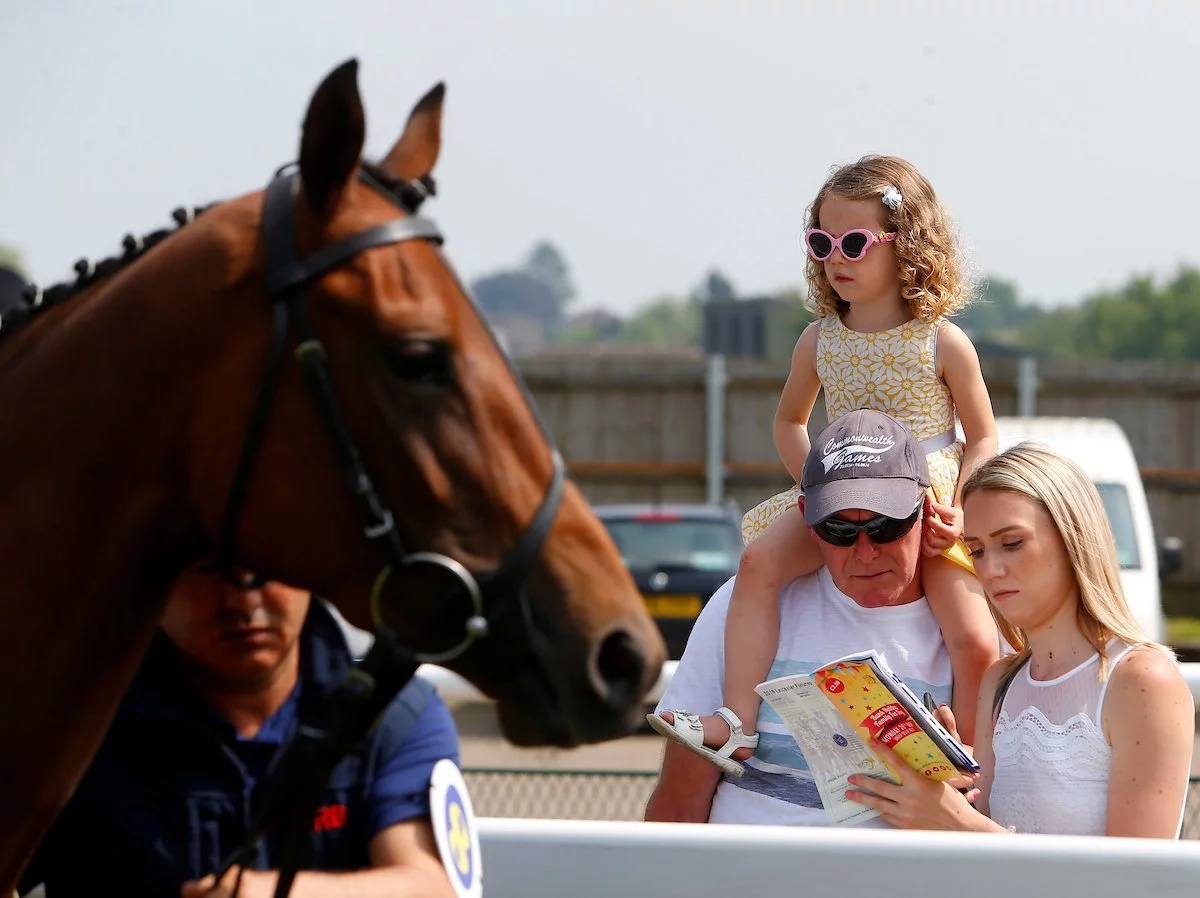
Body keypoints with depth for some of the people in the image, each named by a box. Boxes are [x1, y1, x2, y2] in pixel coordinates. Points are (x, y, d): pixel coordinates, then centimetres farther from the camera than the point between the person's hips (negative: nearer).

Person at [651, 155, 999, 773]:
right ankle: (737, 724, -25)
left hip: (930, 514, -3)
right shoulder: (820, 341, 5)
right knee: (759, 560, -23)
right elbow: (789, 421, 21)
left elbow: (983, 437, 1)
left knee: (977, 644, -21)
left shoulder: (943, 344, -5)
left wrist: (956, 509, -15)